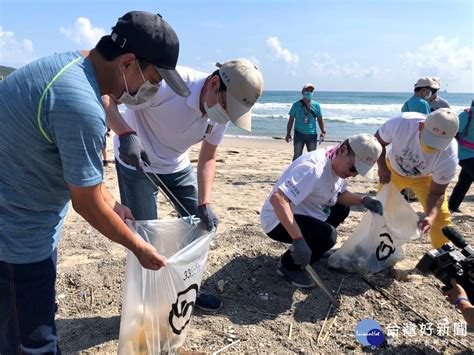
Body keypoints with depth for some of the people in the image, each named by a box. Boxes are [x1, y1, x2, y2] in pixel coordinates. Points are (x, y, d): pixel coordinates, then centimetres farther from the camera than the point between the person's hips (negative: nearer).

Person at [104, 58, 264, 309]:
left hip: (177, 166, 6)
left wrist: (204, 204, -14)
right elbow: (106, 95, -31)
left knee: (202, 225, 7)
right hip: (136, 164, -6)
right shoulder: (167, 84, -33)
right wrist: (126, 134, -48)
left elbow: (207, 159, -3)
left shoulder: (221, 114, -13)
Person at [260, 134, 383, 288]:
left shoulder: (340, 165, -2)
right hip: (278, 220, -9)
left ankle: (312, 250, 16)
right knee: (327, 234, -28)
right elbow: (277, 198, -41)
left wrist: (363, 200, -9)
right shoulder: (313, 168, -32)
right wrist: (298, 239, -45)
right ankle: (288, 265, -5)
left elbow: (341, 195, 12)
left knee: (342, 208, 14)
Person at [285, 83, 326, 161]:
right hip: (299, 133, -2)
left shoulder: (316, 105, 5)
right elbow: (291, 120, 2)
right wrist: (288, 133, -1)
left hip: (312, 134, 2)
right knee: (297, 155, 2)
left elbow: (320, 119, 11)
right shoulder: (296, 104, 0)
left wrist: (323, 132, 2)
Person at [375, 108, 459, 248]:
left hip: (425, 178, 0)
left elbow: (437, 193, -23)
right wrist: (382, 166, -31)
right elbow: (378, 141, -18)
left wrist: (430, 216, -41)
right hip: (393, 170, 1)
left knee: (441, 216, -7)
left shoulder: (449, 156, -36)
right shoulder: (401, 123, -40)